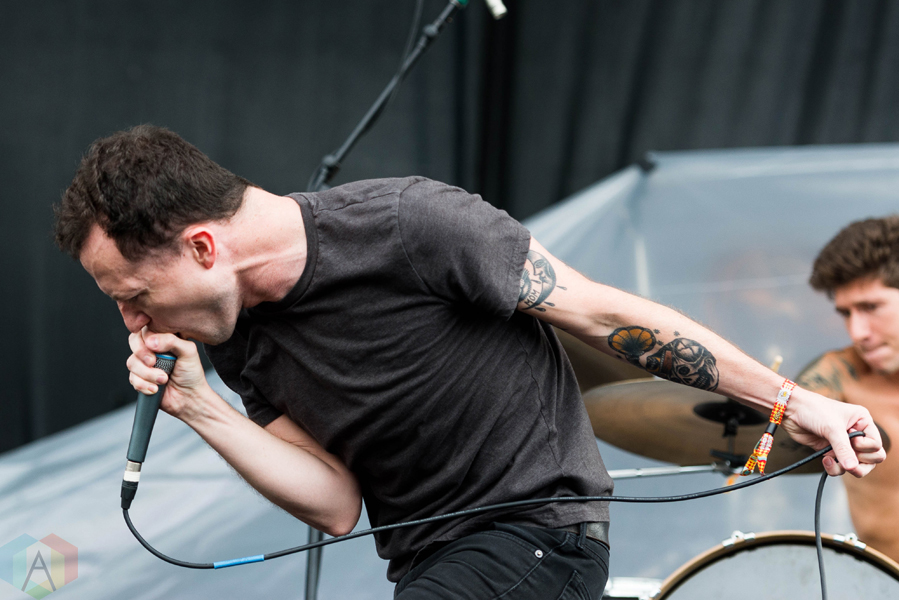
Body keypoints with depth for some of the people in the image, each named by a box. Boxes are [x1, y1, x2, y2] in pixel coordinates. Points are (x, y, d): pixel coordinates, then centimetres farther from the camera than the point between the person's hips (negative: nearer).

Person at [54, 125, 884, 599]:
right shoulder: (239, 342, 1)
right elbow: (336, 505, -1)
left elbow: (601, 314, -13)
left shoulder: (406, 227, -21)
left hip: (538, 529, -8)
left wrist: (791, 402, -10)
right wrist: (198, 409, -12)